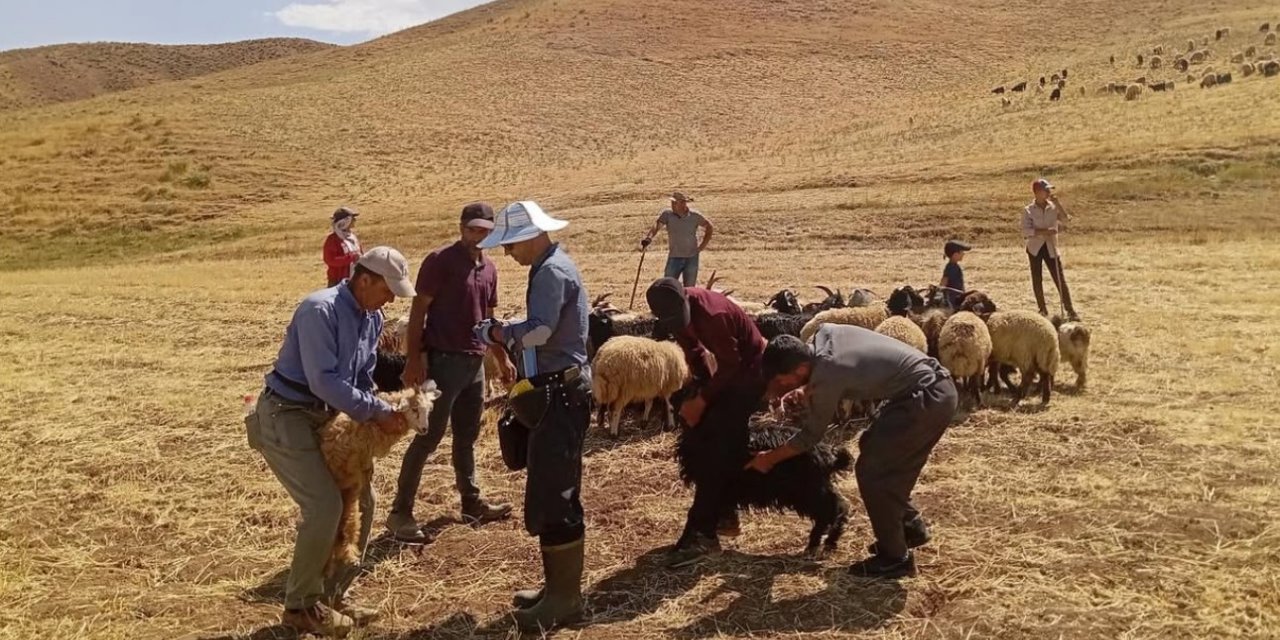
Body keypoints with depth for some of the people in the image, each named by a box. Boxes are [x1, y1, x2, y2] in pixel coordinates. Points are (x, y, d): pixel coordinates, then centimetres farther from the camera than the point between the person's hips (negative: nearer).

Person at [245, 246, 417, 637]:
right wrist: (376, 412, -22)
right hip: (285, 416, -9)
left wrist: (370, 431, 1)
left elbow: (362, 378, 13)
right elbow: (323, 380, -27)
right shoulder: (320, 309, -22)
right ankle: (301, 605, 3)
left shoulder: (372, 319, 5)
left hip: (321, 418, 9)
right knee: (325, 506, -16)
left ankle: (331, 596, 20)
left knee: (361, 500, 7)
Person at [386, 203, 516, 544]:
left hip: (474, 363, 7)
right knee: (428, 436, -6)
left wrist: (503, 358, 22)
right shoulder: (440, 260, -9)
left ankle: (472, 501, 28)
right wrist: (414, 357, -19)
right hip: (443, 361, -7)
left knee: (467, 436, 16)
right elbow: (418, 310, -12)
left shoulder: (489, 268, 12)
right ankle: (400, 512, 1)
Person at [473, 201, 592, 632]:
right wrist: (508, 336, 8)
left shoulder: (551, 272, -16)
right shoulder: (551, 267, 17)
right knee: (551, 492, 16)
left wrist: (496, 332, -14)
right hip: (556, 392, 11)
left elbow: (540, 330, -29)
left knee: (553, 495, -6)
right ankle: (559, 585, 26)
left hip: (561, 395, -11)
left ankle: (566, 597, 3)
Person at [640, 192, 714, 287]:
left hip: (691, 258, 0)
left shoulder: (695, 216, -5)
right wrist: (648, 238, -42)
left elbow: (710, 228, 7)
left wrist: (701, 247, 2)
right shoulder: (667, 214, -6)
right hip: (674, 258, 0)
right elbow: (656, 225, -22)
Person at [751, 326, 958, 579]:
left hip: (927, 400, -10)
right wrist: (806, 390, -1)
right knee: (872, 447, 20)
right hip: (934, 388, 10)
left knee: (871, 471, -4)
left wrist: (769, 458, 6)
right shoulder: (824, 333, 0)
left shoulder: (826, 375, -22)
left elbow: (811, 435, -7)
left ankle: (895, 558, 8)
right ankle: (910, 526, 32)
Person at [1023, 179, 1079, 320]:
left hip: (1051, 247, 1)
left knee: (1060, 279, -4)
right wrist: (1044, 231, -25)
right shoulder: (1028, 210, -6)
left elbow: (1065, 219, -15)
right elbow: (1025, 231, -15)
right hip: (1035, 248, -1)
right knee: (1037, 280, 6)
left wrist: (1057, 203, -18)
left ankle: (1070, 310, -1)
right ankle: (1042, 310, 19)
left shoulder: (1054, 207, 1)